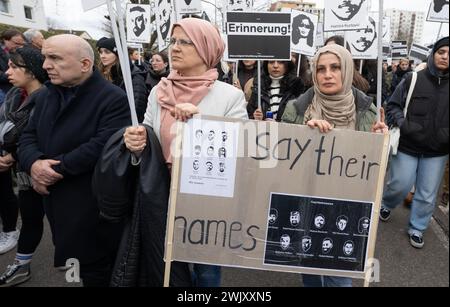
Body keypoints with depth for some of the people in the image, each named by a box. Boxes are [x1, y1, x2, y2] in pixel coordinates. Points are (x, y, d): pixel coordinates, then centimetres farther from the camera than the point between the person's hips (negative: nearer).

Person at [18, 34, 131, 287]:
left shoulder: (113, 99, -16)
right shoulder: (47, 95, 11)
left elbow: (101, 147, -26)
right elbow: (29, 136, 10)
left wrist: (54, 169, -18)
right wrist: (34, 163, -12)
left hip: (94, 208, -7)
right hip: (57, 203, 8)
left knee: (97, 272, 9)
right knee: (74, 261, 24)